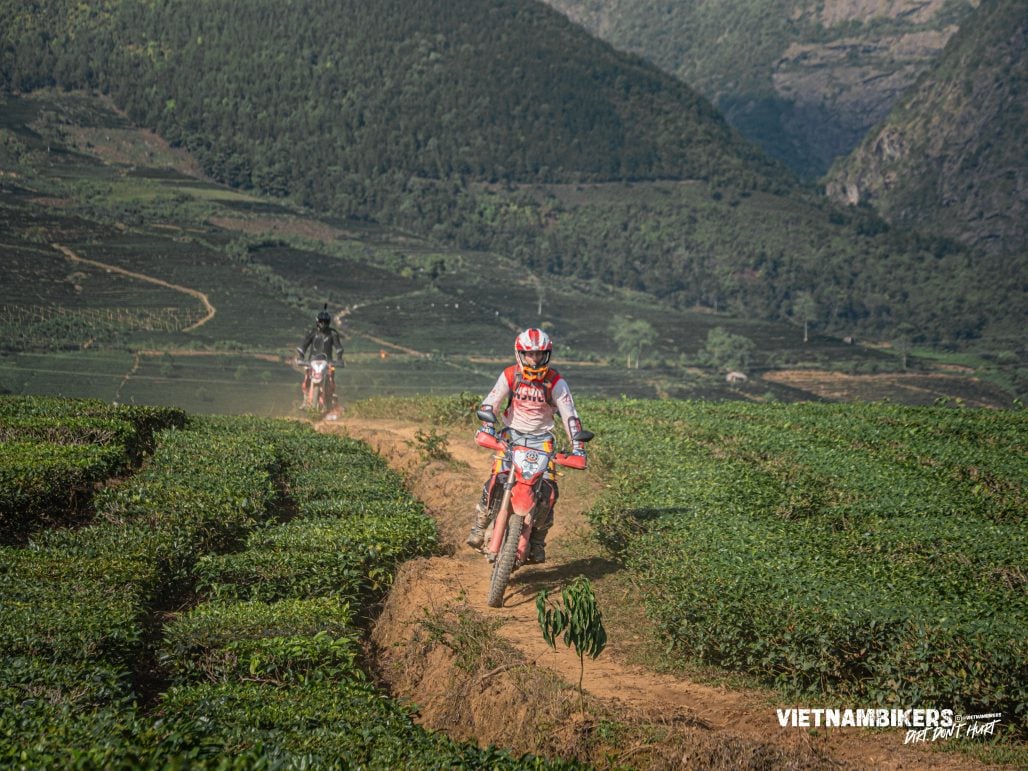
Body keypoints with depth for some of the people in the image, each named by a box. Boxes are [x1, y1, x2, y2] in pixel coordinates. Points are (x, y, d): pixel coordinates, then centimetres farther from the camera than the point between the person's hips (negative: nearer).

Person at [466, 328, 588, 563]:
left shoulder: (556, 382, -8)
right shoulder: (510, 375, -6)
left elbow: (570, 414, -10)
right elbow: (491, 401, -11)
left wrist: (577, 445, -20)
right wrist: (487, 424, -31)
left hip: (542, 439, 1)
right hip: (511, 435, 0)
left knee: (548, 490, -13)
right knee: (498, 481, -23)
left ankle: (537, 541, 3)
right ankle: (480, 527, -6)